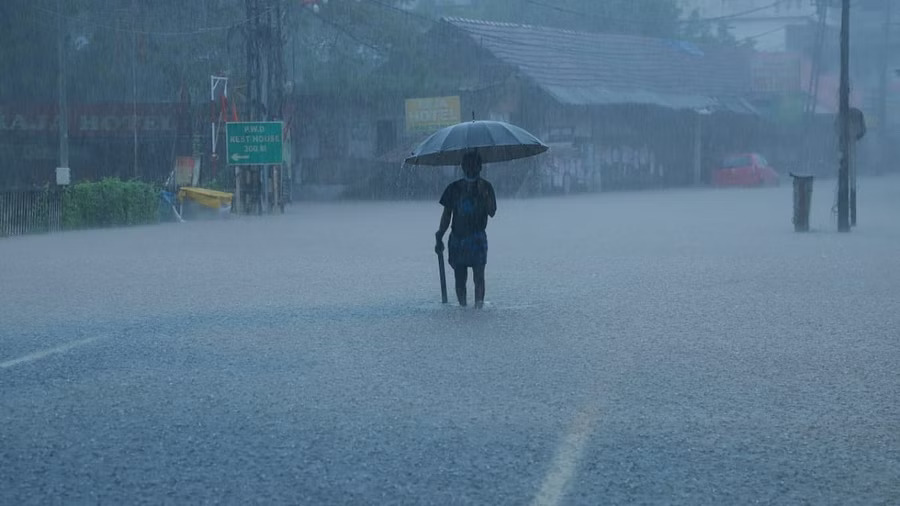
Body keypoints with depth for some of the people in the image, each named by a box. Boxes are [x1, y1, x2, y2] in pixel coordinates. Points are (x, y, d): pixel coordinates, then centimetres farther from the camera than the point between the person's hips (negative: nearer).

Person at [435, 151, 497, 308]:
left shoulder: (486, 187, 4)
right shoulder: (454, 188, 9)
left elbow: (492, 212, -6)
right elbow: (446, 215, 11)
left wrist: (484, 194, -17)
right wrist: (439, 238, 5)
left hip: (477, 238, -2)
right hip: (457, 237, 2)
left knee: (478, 275, -13)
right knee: (460, 278, 3)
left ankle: (479, 305, -17)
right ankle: (462, 307, 9)